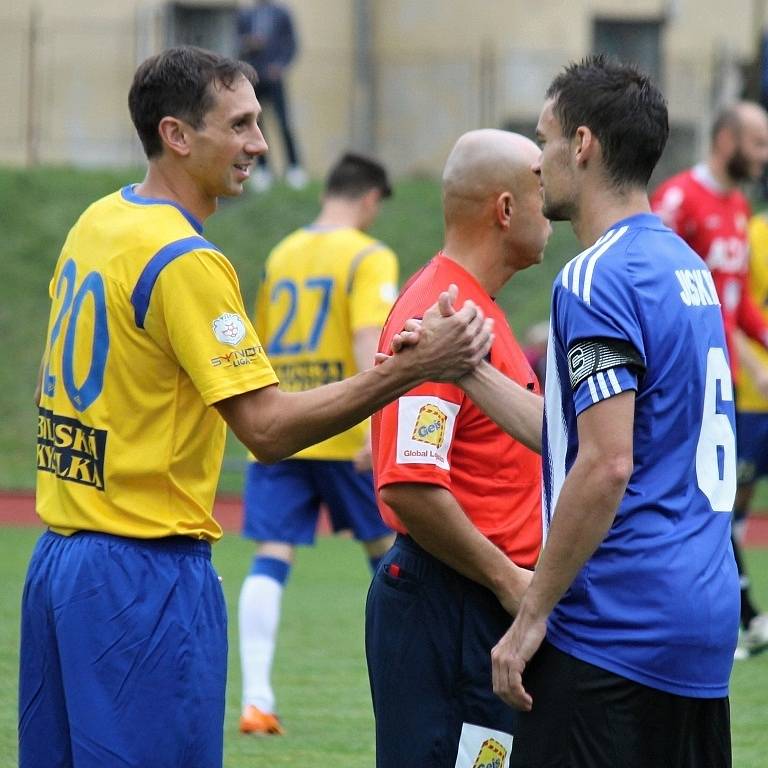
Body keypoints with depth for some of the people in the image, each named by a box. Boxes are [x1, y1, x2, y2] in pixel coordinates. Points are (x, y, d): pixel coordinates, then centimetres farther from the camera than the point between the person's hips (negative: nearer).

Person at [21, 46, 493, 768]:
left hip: (58, 554, 9)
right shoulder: (185, 261, -18)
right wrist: (411, 371, -23)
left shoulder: (95, 224, 10)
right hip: (146, 576, -9)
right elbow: (268, 427, -22)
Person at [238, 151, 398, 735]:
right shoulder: (369, 257, -5)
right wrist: (375, 423, -25)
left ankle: (256, 697, -15)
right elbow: (370, 342, -18)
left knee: (271, 559, -2)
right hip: (343, 434, -4)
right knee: (388, 548, 14)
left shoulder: (282, 254, 14)